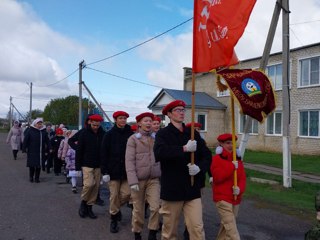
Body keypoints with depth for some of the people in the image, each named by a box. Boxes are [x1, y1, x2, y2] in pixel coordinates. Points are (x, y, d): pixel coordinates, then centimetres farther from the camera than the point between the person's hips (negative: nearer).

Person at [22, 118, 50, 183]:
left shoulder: (44, 131, 3)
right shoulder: (30, 131, -5)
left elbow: (47, 142, 7)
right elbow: (25, 140, -4)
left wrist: (47, 150, 4)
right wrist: (24, 149, -7)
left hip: (40, 152, 2)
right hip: (31, 151, -2)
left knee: (39, 165, 5)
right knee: (31, 165, 4)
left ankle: (37, 178, 17)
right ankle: (31, 177, 21)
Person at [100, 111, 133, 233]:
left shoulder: (130, 134, 1)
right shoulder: (109, 134, -4)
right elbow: (104, 154, -6)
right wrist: (104, 172, -11)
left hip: (127, 170, 2)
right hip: (113, 169, -2)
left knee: (127, 193, 1)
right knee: (114, 195, 4)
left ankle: (116, 208, 32)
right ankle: (114, 219, 22)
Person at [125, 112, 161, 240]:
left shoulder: (155, 138, 8)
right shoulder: (133, 139, -3)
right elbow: (129, 161, -9)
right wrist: (133, 181, -17)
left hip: (154, 178, 3)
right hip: (139, 179, -2)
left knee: (156, 207, -7)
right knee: (138, 209, 6)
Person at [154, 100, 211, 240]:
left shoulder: (193, 133, 9)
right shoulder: (163, 134, -2)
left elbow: (207, 155, 7)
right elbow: (159, 153, -22)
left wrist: (199, 167, -12)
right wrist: (184, 149, -25)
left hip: (193, 189, 3)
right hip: (172, 189, -2)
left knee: (197, 228, 2)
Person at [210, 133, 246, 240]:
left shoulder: (238, 159, 10)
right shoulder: (216, 158, -7)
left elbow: (242, 178, 5)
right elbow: (217, 177, -19)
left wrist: (240, 189, -14)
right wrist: (232, 167, -19)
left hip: (236, 198, 6)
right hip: (222, 198, -6)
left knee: (226, 226, 17)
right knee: (231, 229, -9)